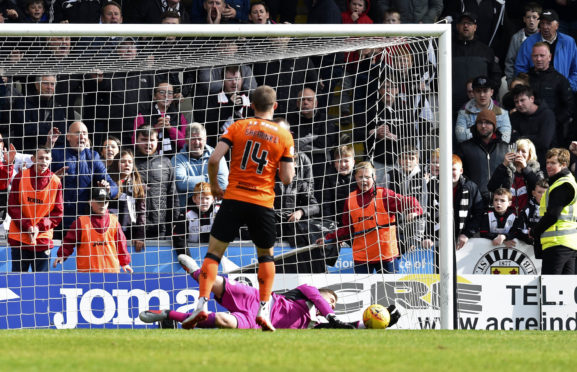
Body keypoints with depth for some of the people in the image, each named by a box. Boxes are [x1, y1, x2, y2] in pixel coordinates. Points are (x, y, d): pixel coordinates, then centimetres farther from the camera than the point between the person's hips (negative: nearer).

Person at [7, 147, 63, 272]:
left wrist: (39, 227, -13)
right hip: (19, 237, 0)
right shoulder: (21, 177, -2)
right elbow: (12, 207, -2)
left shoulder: (55, 182, -1)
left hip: (43, 238, 0)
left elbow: (58, 213, 1)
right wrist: (26, 226, -13)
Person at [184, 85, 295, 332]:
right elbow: (287, 178, -1)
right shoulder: (284, 136, 3)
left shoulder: (238, 127, 2)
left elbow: (214, 159, -6)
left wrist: (214, 185, 10)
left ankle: (202, 304, -7)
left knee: (214, 251, 6)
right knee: (266, 255, 18)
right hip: (263, 202, 1)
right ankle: (264, 310, 7)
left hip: (234, 199, -1)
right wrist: (289, 165, 21)